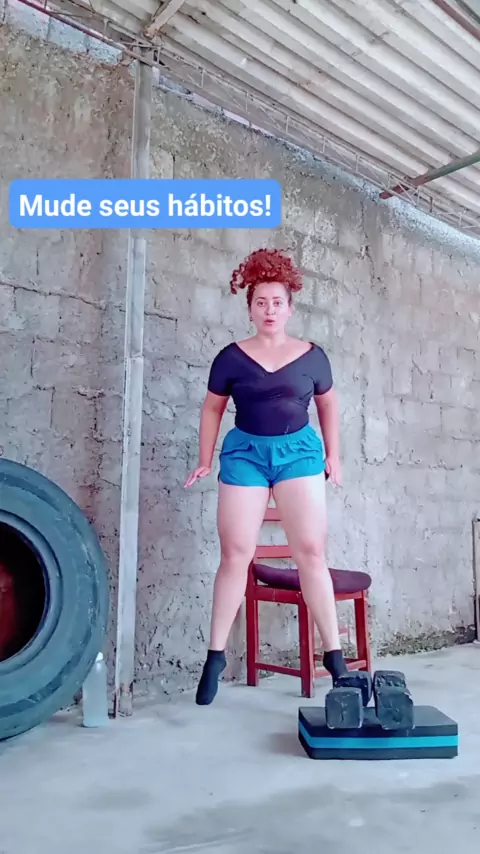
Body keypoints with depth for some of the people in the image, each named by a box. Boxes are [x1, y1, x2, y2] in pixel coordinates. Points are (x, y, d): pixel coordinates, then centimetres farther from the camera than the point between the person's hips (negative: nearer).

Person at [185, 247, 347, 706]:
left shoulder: (312, 355, 5)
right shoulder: (232, 356, 3)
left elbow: (327, 403, 16)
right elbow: (212, 407, 10)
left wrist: (332, 453, 13)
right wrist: (206, 459, 5)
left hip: (299, 450, 1)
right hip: (244, 452, 0)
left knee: (311, 551, -4)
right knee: (235, 554, -1)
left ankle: (333, 654, 6)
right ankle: (215, 655, 10)